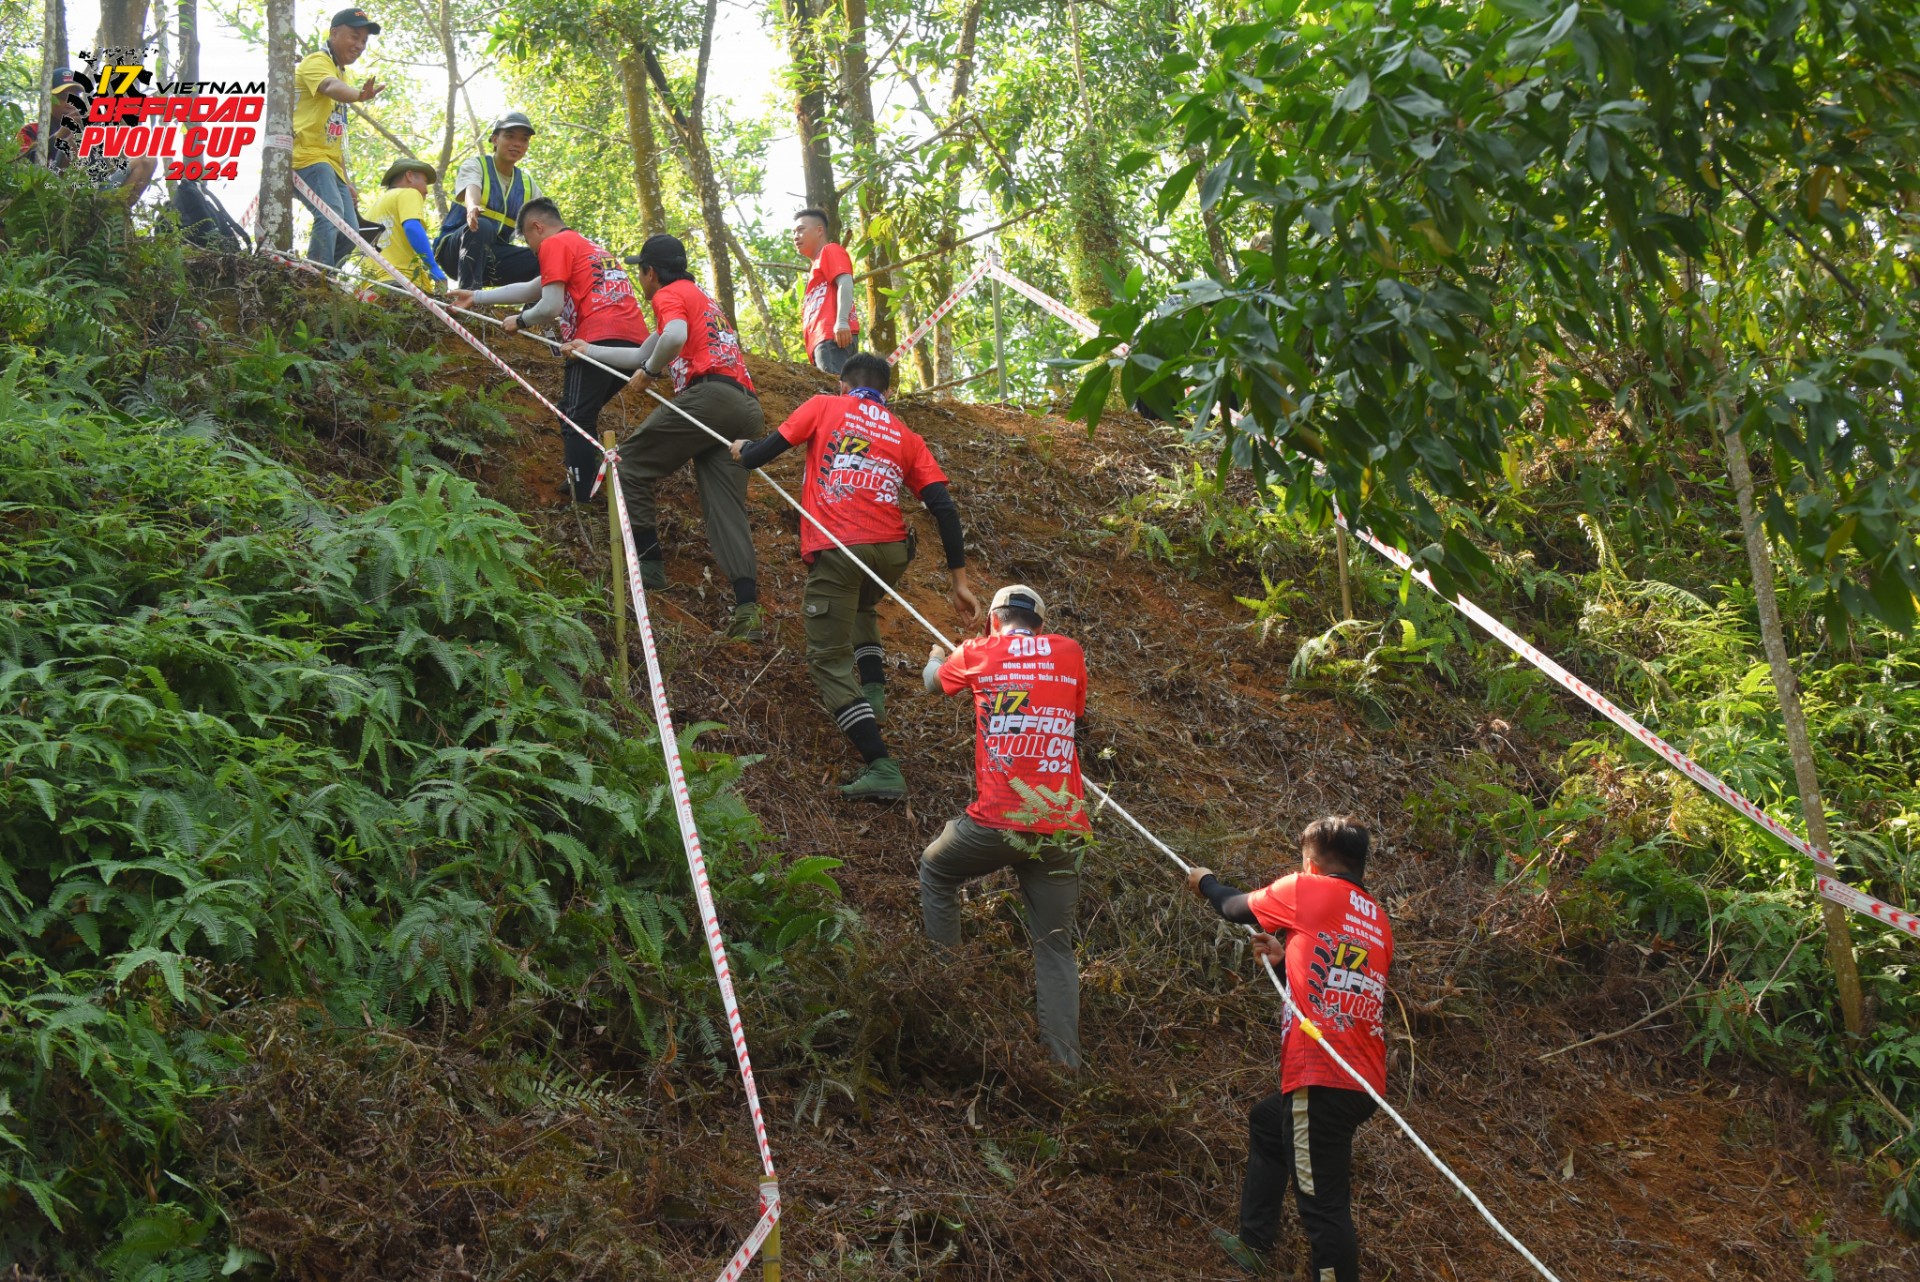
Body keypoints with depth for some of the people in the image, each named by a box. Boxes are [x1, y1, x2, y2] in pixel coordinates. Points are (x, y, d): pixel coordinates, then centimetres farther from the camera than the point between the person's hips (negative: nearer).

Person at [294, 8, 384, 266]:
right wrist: (359, 95, -55)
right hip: (307, 157, -10)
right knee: (331, 213, -31)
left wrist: (345, 181, 26)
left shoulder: (340, 72, 24)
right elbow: (331, 87, -32)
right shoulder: (318, 62, -6)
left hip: (329, 163, 10)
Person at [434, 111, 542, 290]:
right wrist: (472, 208, -51)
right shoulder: (475, 165, -1)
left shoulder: (528, 184, 12)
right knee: (482, 226, -38)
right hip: (455, 249, -4)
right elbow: (471, 190, -25)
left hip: (493, 256, 4)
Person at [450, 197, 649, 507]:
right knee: (580, 419, 20)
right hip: (635, 340, 8)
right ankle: (584, 486, 18)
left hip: (601, 338, -8)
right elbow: (530, 290, 36)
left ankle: (582, 504, -14)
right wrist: (476, 296, 39)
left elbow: (550, 307, -6)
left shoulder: (554, 244, 4)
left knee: (575, 421, -6)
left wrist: (520, 321, 13)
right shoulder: (588, 247, 31)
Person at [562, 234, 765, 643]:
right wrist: (589, 350, 52)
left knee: (631, 464, 5)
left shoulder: (669, 295, 7)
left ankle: (649, 563, 0)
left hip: (710, 392, -8)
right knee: (727, 508, 1)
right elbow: (641, 356, 44)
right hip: (748, 407, 8)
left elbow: (675, 336, -18)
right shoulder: (702, 298, 36)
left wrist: (650, 371, -2)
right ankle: (748, 610, -13)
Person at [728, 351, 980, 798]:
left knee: (830, 660, 0)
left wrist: (742, 451, 33)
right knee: (862, 607, 38)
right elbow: (943, 507, 9)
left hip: (835, 551, -4)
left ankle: (881, 768, -12)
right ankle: (874, 691, 19)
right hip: (891, 552, 4)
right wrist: (959, 581, 11)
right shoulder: (906, 437, 18)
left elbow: (762, 453, 9)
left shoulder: (824, 408, 12)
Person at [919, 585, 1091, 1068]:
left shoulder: (980, 653, 5)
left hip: (997, 823, -2)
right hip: (1062, 829, 2)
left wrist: (938, 655, 50)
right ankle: (1065, 1060, 2)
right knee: (1055, 946, 9)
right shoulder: (1070, 653, 9)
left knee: (936, 870, 27)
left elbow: (933, 681, 27)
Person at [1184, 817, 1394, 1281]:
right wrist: (1288, 956, 26)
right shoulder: (1378, 920, 16)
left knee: (1323, 1201, -8)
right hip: (1365, 1081, 9)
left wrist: (1205, 882, 34)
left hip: (1321, 1079, -9)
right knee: (1267, 1122, 31)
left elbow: (1239, 907, 15)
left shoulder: (1310, 890, -2)